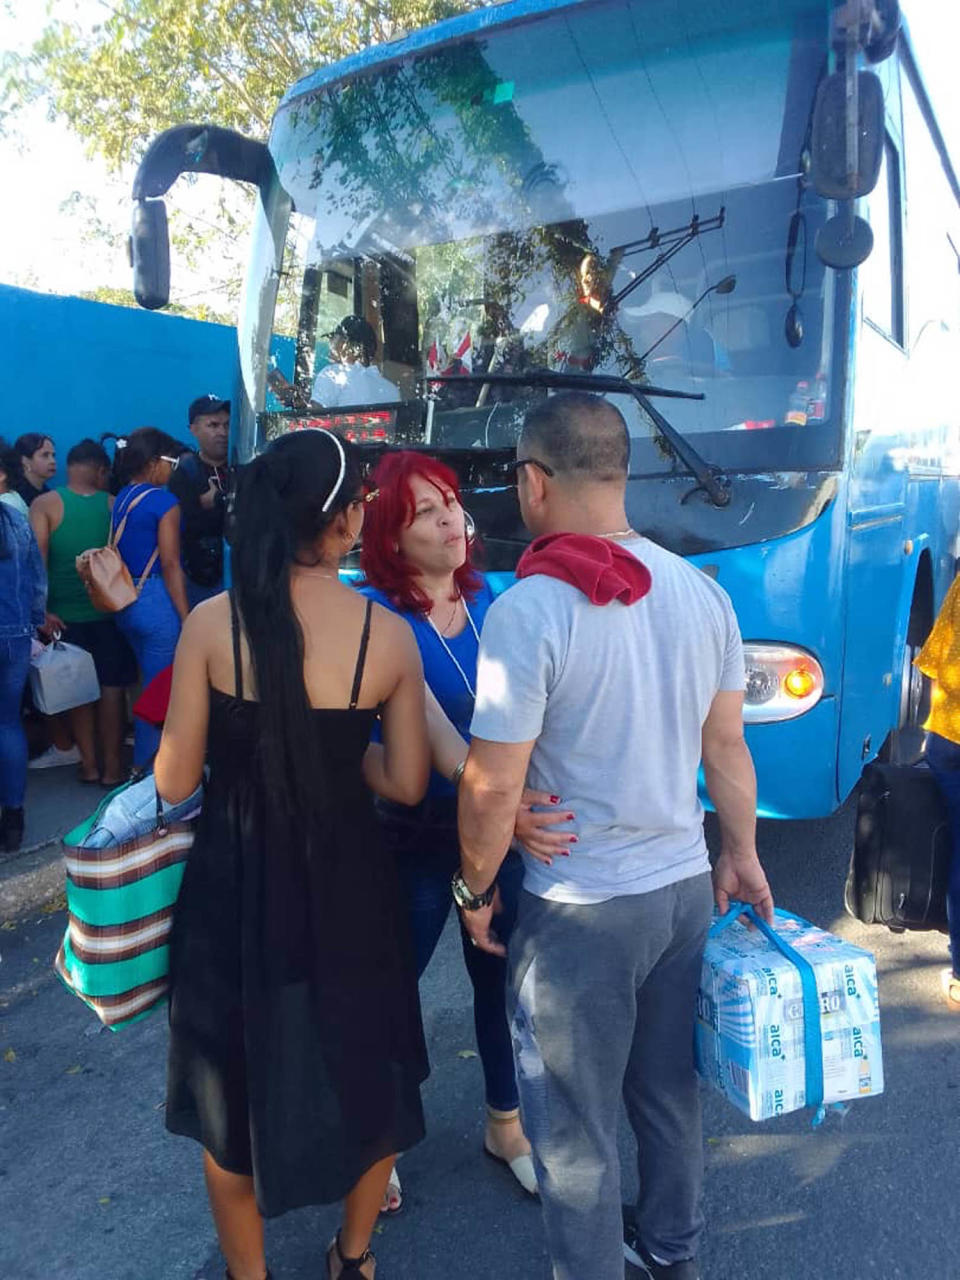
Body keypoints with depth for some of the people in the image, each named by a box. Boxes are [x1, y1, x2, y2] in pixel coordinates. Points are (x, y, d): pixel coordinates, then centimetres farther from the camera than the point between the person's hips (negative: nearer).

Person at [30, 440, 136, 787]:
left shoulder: (45, 504, -6)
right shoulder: (114, 505, -3)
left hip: (65, 614, 0)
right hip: (109, 612, 0)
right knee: (112, 688, 9)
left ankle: (89, 764, 19)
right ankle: (112, 767, 14)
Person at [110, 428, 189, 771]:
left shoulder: (121, 499, 10)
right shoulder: (163, 501, -12)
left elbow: (121, 555, 12)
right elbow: (170, 565, -16)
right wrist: (187, 619, -14)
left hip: (127, 602, 9)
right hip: (158, 602, -8)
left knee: (150, 685, 21)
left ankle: (144, 761, 32)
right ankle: (147, 767, 10)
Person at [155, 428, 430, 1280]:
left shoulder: (212, 622, -14)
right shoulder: (390, 634, -12)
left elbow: (175, 783, -10)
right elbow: (405, 784, -6)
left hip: (234, 885, 0)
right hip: (346, 885, 1)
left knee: (237, 1089, 23)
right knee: (366, 1073, 26)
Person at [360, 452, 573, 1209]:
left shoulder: (485, 598, 0)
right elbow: (427, 724, -31)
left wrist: (520, 803, -12)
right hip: (415, 833, -5)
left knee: (501, 978, 18)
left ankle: (505, 1125, 43)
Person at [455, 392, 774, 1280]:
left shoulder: (529, 610, -21)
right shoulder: (702, 592, -2)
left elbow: (493, 787, -18)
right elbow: (728, 748, 5)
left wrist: (477, 889, -2)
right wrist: (743, 854, 18)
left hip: (580, 910, -6)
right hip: (686, 886, 7)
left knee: (575, 1128, 14)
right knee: (670, 1090, 26)